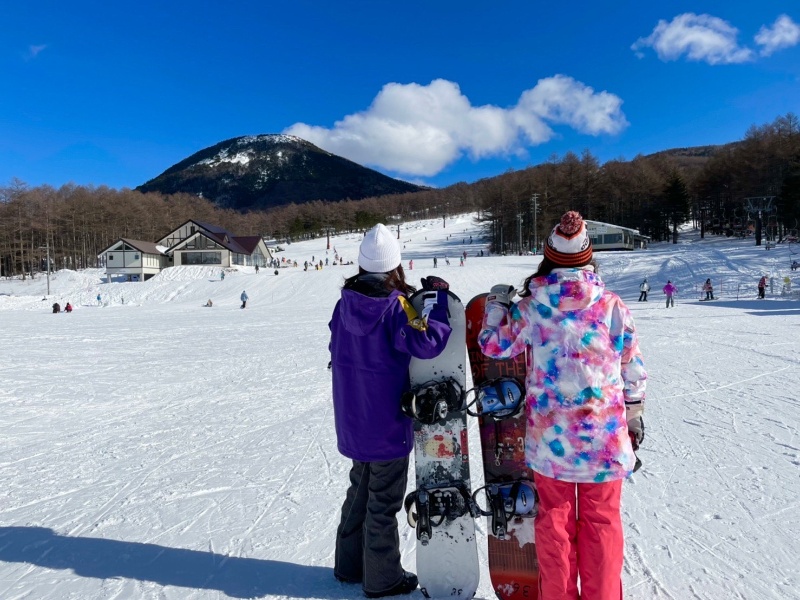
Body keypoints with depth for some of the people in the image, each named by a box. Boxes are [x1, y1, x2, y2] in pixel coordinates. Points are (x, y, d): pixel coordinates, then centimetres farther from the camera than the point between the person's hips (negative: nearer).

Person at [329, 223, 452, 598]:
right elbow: (427, 342, -28)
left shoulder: (345, 301, 1)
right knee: (383, 501, 10)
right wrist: (439, 301, -17)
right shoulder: (395, 305, -19)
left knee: (360, 489, 23)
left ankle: (349, 565, 36)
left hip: (353, 420, 7)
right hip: (387, 422, -6)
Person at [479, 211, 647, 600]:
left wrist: (496, 303, 18)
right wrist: (634, 416, 16)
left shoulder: (530, 306, -8)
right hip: (603, 434, 0)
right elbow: (633, 369, 2)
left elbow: (494, 346, 5)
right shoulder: (612, 305, -6)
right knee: (601, 520, 16)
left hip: (550, 433, 0)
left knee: (554, 517, 16)